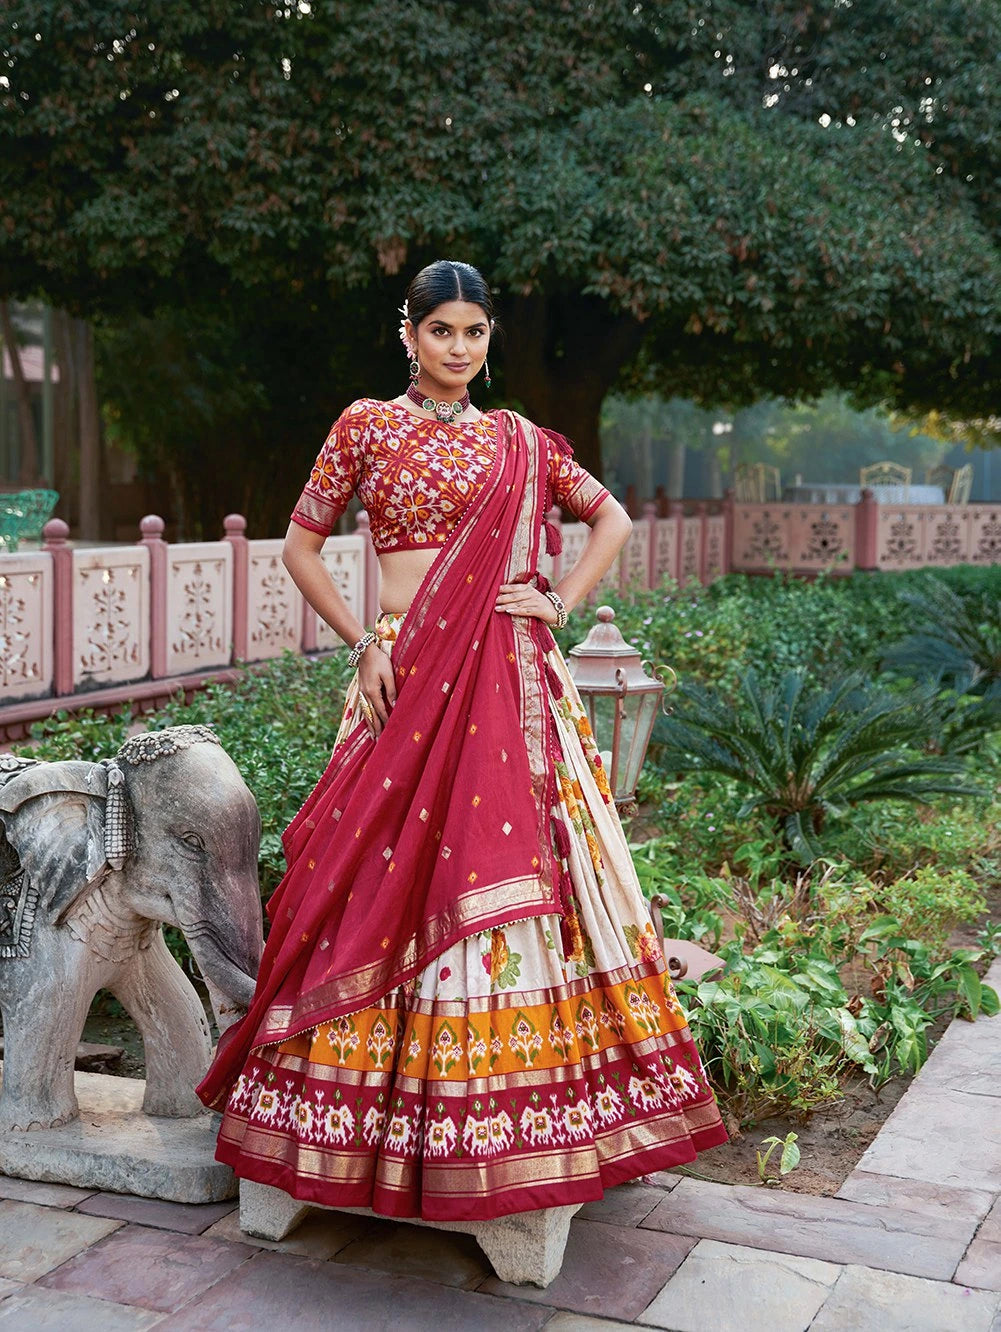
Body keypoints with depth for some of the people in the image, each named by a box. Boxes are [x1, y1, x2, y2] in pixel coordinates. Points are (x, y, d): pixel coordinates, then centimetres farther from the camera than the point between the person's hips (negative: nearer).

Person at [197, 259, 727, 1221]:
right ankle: (389, 1117, 11)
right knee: (395, 875, -2)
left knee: (512, 871, 1)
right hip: (408, 680, -2)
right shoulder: (367, 426, 6)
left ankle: (516, 1112, 13)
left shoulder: (518, 442, 13)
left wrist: (562, 602, 5)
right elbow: (300, 544, 7)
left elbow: (611, 518, 19)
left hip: (512, 682, 2)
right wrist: (362, 641, -3)